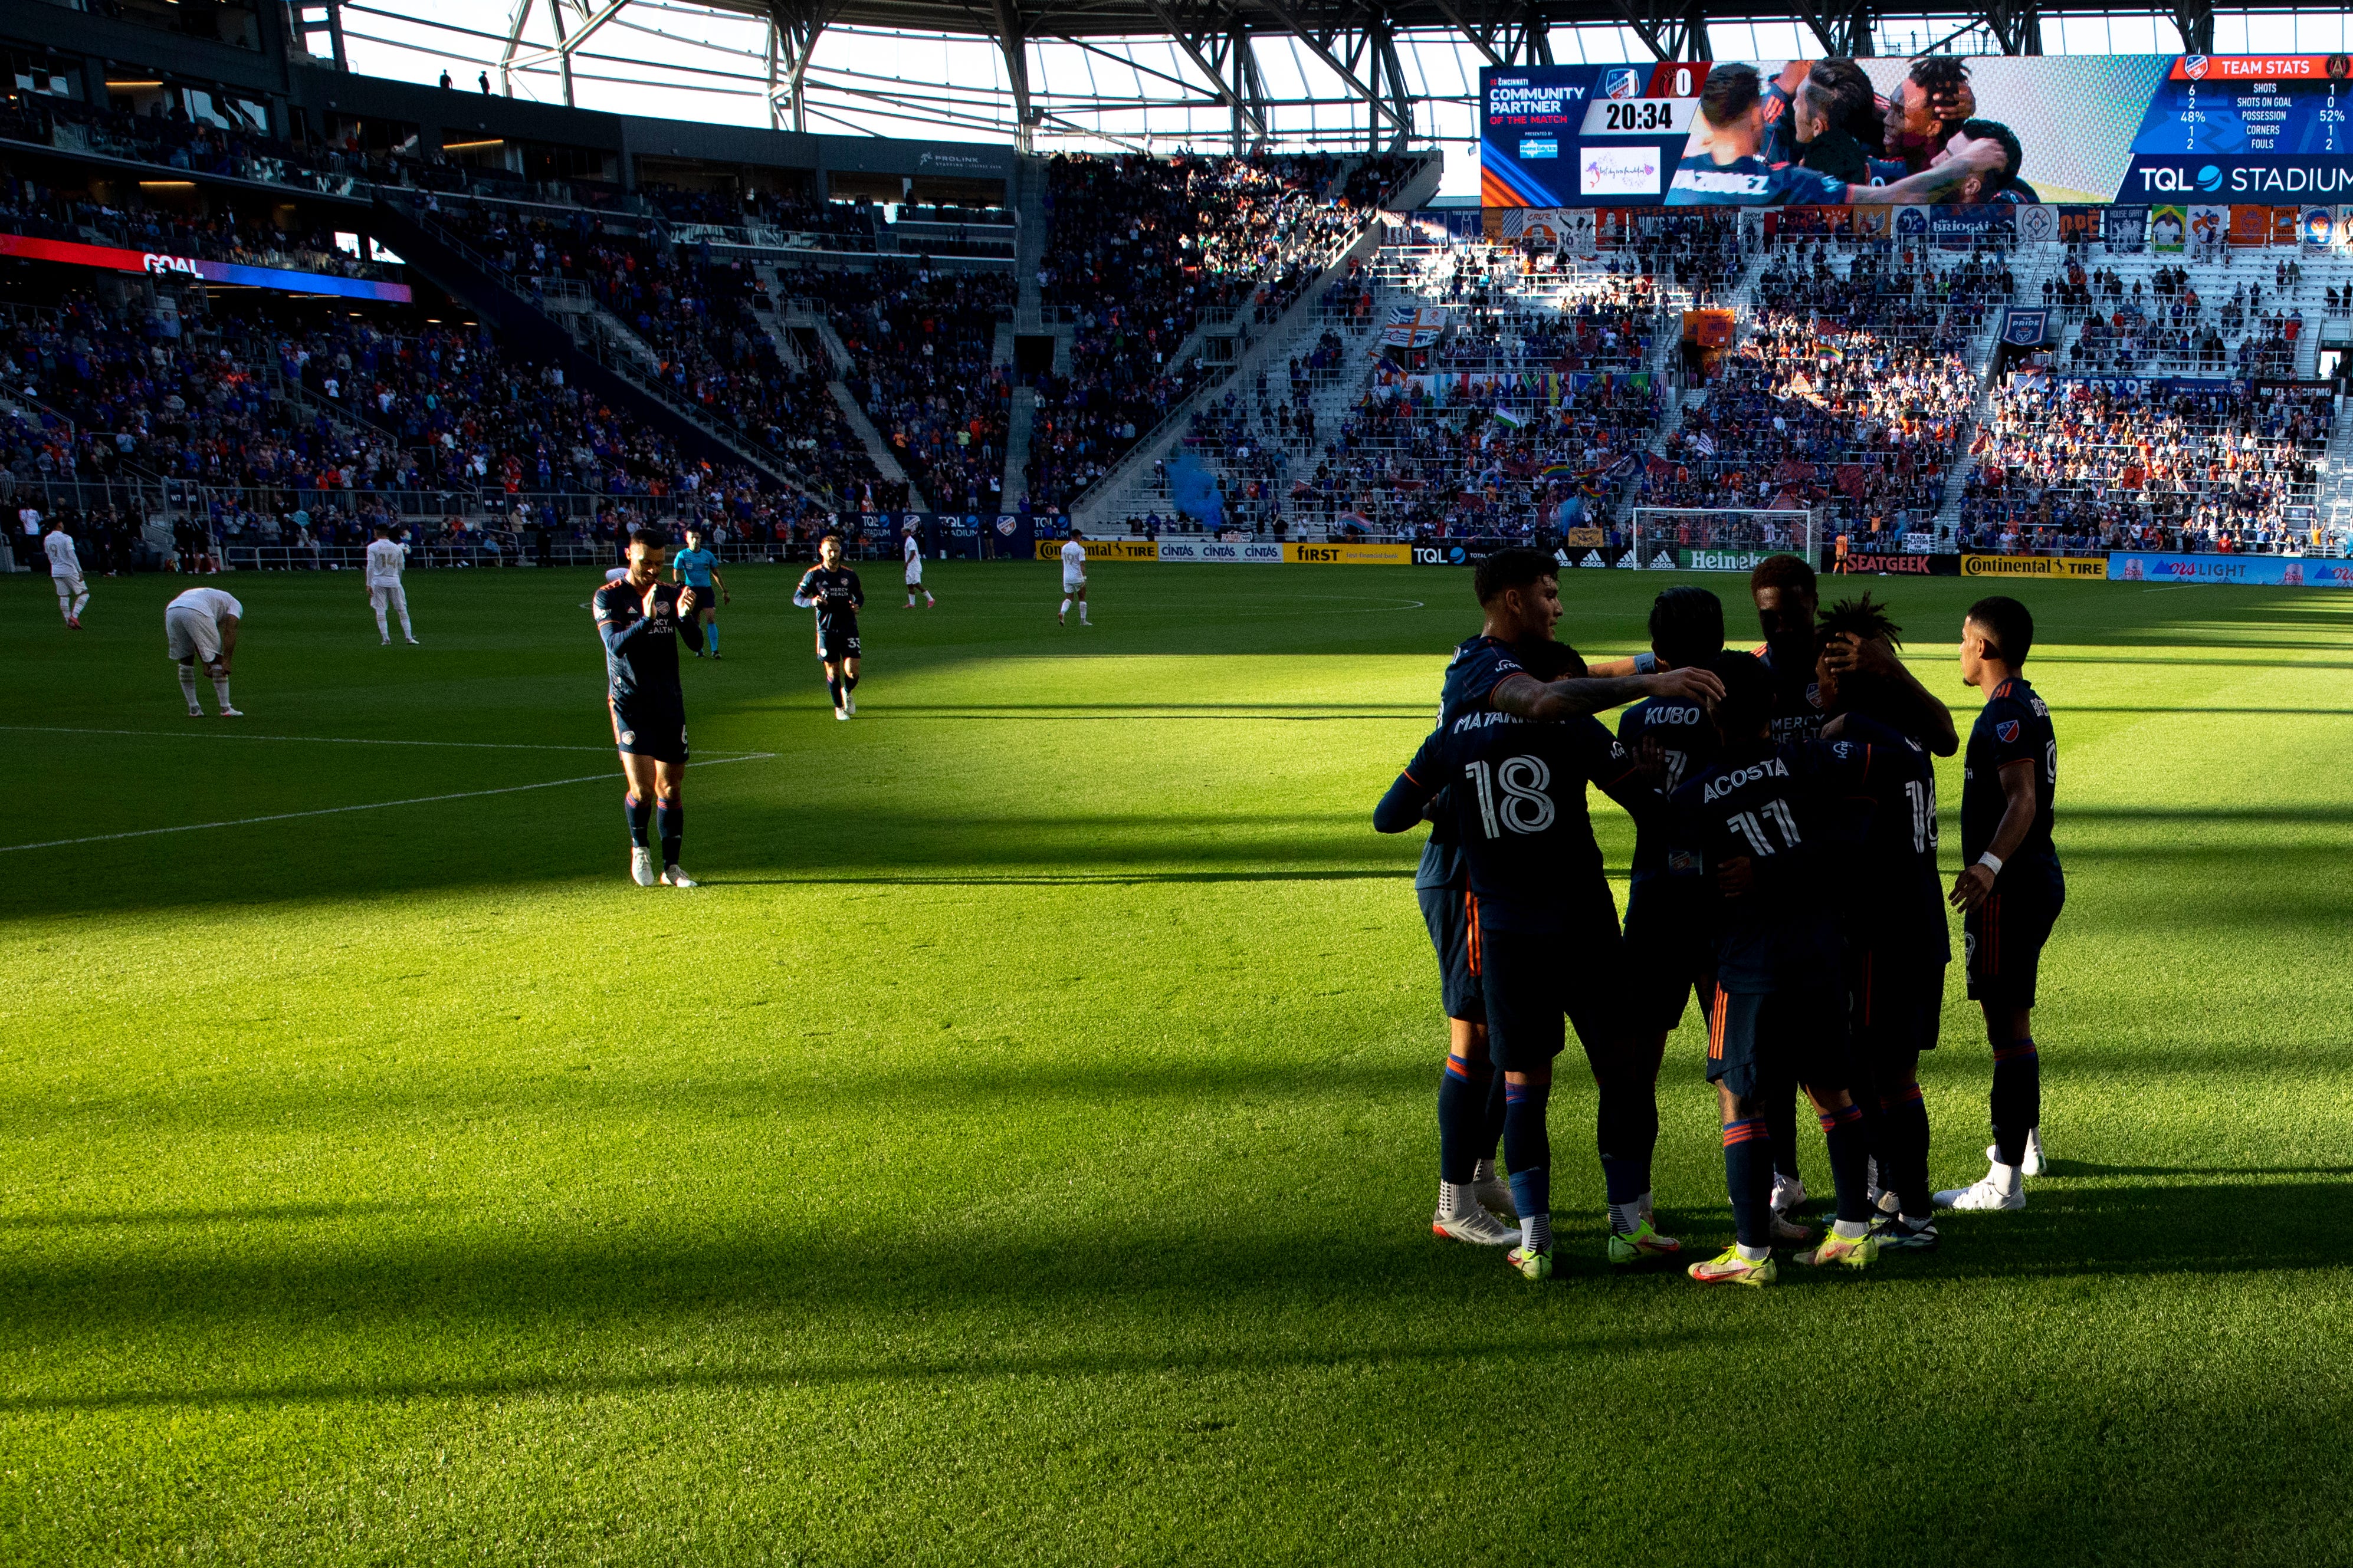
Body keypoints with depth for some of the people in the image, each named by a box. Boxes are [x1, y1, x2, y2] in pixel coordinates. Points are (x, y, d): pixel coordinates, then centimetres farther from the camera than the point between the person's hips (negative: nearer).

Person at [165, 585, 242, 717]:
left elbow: (197, 641, 40)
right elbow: (229, 632, 7)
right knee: (217, 660, 9)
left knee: (185, 660, 22)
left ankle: (194, 709, 24)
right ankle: (225, 709, 10)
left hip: (171, 610, 6)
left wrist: (205, 664, 39)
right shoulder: (235, 605, 27)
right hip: (196, 612, -6)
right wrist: (227, 662, 1)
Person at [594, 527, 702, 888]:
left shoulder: (670, 594, 7)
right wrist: (646, 619, -33)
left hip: (669, 702, 4)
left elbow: (696, 643, -1)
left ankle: (671, 867, 15)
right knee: (642, 789, -13)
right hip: (629, 702, -4)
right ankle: (639, 848, 14)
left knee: (669, 788, 5)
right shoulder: (609, 596, -4)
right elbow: (615, 644, -18)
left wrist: (685, 616, -21)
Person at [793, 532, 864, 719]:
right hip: (826, 630, -1)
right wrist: (812, 602, -22)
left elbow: (860, 596, 19)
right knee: (833, 672, 4)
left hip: (849, 628, 1)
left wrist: (857, 605, -5)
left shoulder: (849, 575, 6)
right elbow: (797, 598, -1)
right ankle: (839, 707, 23)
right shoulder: (813, 575, -1)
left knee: (852, 671, -9)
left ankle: (849, 692, 25)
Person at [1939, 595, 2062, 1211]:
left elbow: (2022, 799, -30)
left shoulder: (2005, 715, -16)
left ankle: (2006, 1179, -13)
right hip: (2042, 878, 10)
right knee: (2013, 1017, 24)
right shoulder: (2031, 707, 16)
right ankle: (2026, 1141, 41)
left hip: (2009, 887, -10)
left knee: (2007, 1025, -11)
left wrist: (1988, 865, -44)